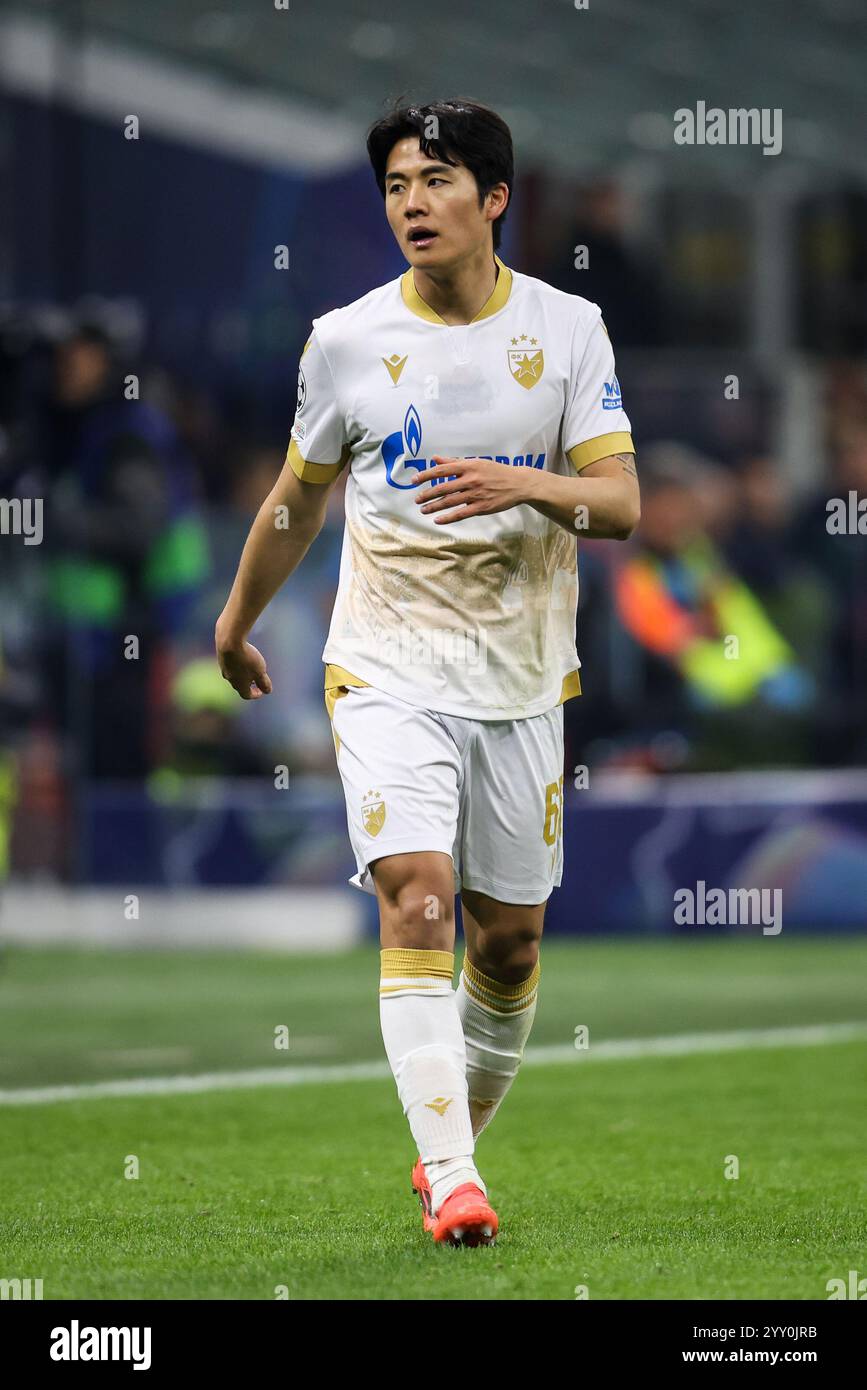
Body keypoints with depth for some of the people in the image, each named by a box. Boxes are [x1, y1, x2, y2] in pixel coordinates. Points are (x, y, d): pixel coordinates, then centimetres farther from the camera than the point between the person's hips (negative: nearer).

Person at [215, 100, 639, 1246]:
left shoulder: (569, 328, -2)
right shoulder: (346, 342, -2)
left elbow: (621, 503, -7)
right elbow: (298, 500, 14)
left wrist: (528, 485, -27)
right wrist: (237, 622, 24)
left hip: (523, 678, 2)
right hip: (388, 668, -2)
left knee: (509, 941, 7)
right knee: (417, 897, -20)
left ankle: (457, 1140, 30)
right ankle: (450, 1180, -24)